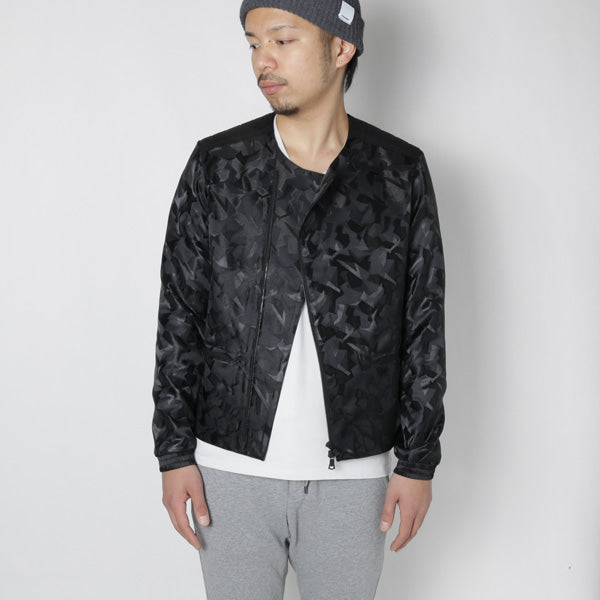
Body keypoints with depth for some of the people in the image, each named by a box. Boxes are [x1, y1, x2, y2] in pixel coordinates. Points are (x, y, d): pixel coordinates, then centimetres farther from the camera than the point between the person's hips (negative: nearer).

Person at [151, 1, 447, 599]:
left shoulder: (401, 173, -2)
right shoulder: (216, 165, -2)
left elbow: (423, 325, 2)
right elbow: (179, 317, 1)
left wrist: (418, 461, 1)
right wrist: (174, 453, -2)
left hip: (352, 475, 0)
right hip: (232, 469, 0)